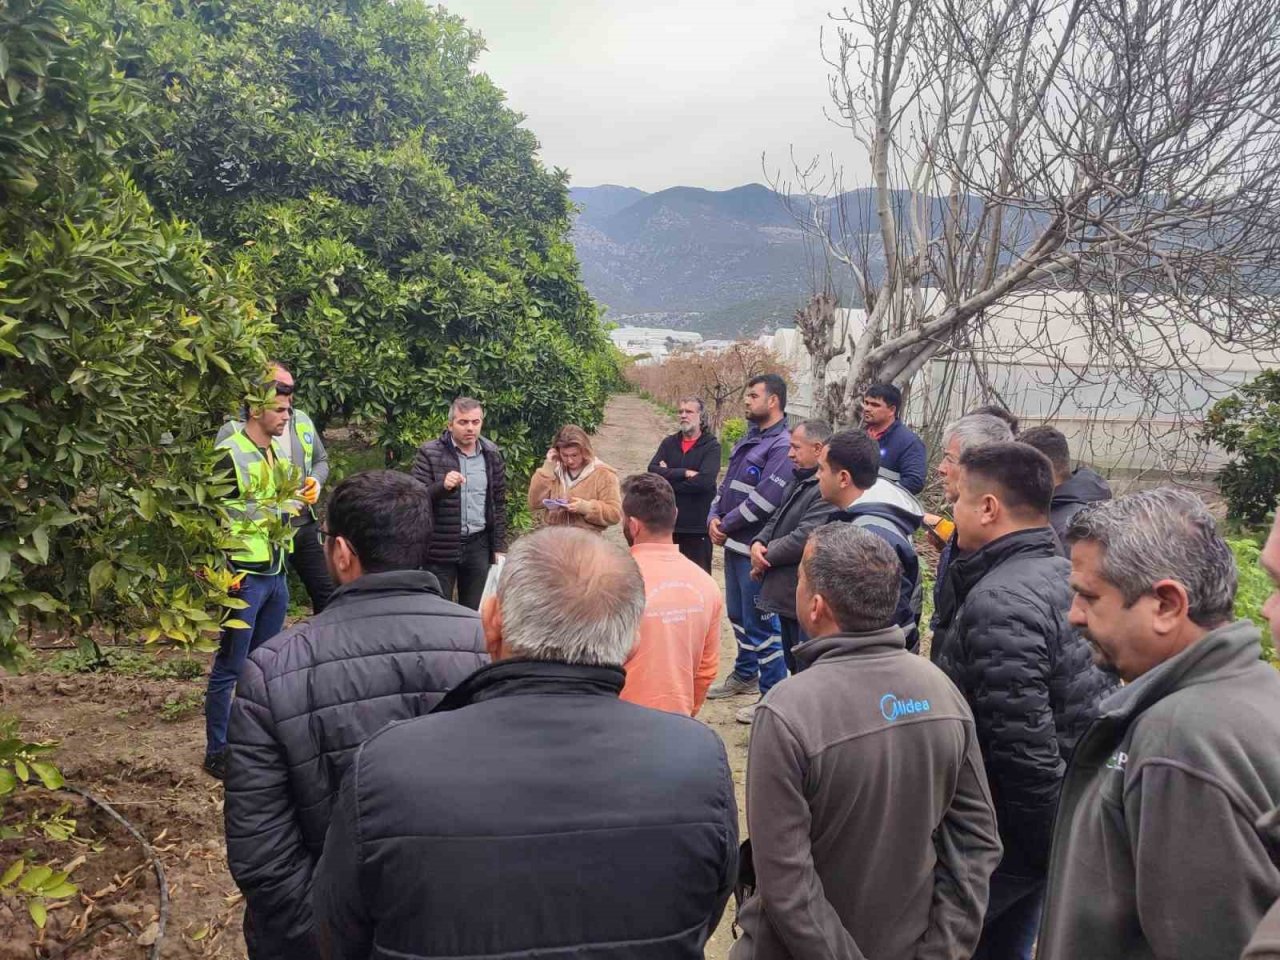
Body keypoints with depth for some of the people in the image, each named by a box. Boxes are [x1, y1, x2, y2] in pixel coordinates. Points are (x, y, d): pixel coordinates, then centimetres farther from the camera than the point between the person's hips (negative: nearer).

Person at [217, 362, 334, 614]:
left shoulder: (302, 421, 4)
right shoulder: (233, 431, -13)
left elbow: (321, 460, 18)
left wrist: (316, 480, -4)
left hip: (304, 527, 5)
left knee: (326, 592, 13)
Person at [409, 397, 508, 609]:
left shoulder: (493, 454, 5)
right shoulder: (429, 452, -6)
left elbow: (499, 504, 10)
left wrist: (499, 547, 6)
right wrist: (442, 486, -27)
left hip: (478, 545, 3)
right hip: (440, 547, -3)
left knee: (475, 612, 11)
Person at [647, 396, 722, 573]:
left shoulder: (711, 446, -3)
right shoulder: (669, 443, 10)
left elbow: (704, 480, -19)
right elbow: (652, 470, -6)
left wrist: (669, 476, -9)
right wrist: (685, 473, -15)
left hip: (697, 526, -4)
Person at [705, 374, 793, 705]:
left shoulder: (782, 445, -16)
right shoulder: (749, 440, 14)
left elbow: (764, 499, -23)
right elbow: (727, 484, 17)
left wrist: (726, 525, -13)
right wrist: (714, 517, -1)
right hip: (734, 544, 10)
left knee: (760, 622, -3)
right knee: (738, 615, 21)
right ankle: (745, 675, 39)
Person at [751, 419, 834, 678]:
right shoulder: (799, 481, 14)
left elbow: (804, 538, -25)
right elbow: (777, 520, 18)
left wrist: (765, 557, -11)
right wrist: (758, 543, -4)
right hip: (785, 592, 10)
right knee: (793, 665, 22)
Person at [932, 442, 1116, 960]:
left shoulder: (999, 602, -26)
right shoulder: (1066, 575, 5)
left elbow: (1023, 745, -29)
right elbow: (1099, 702, 13)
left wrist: (1048, 843, -15)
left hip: (1011, 831, -9)